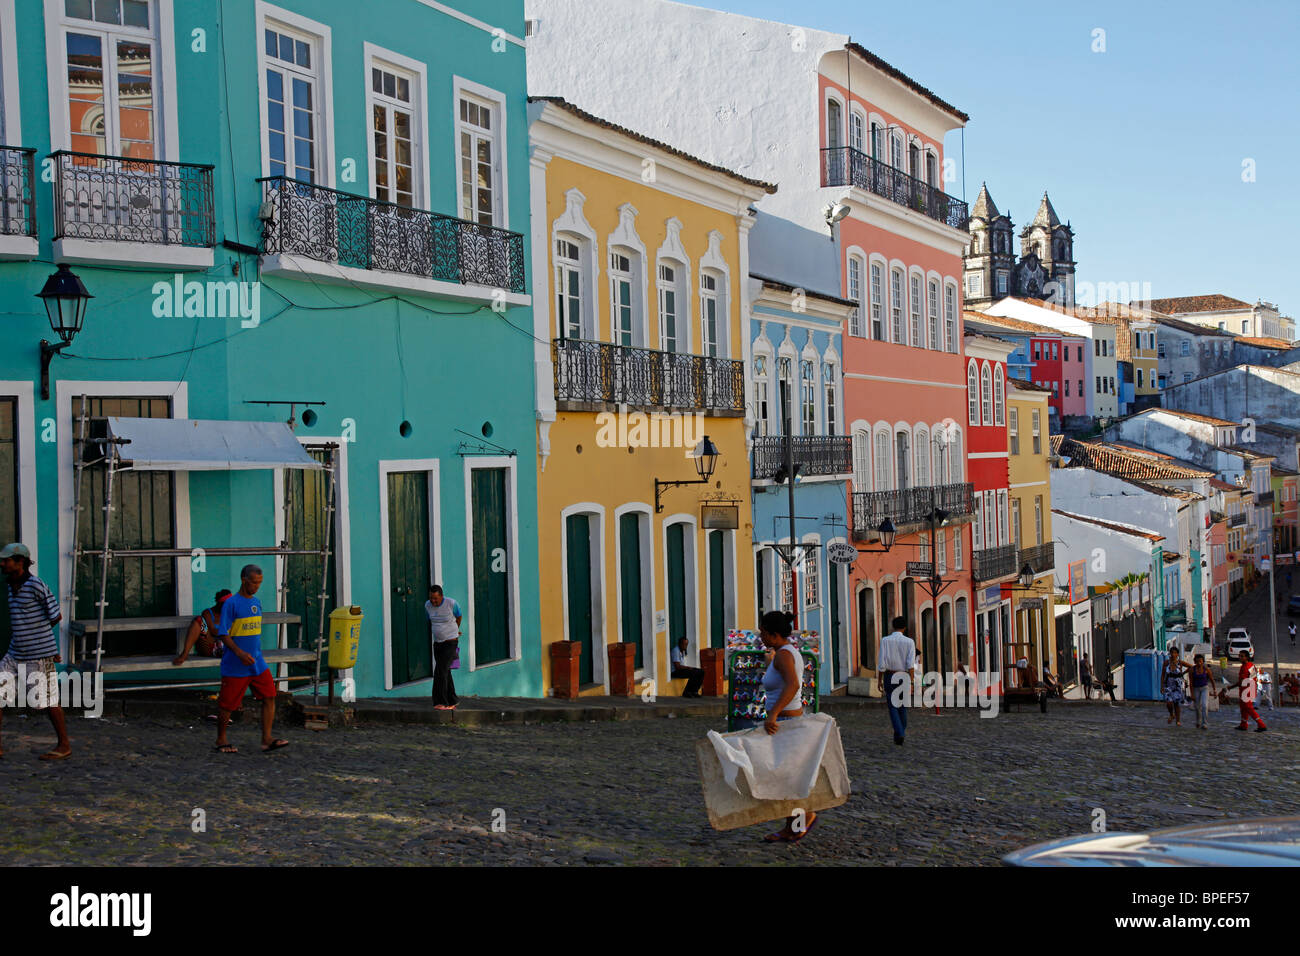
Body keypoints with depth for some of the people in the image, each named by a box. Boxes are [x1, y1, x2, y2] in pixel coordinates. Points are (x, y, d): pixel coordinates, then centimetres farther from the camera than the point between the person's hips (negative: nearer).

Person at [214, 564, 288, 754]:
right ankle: (221, 740, 20)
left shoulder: (257, 602, 11)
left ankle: (266, 740, -3)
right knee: (228, 703, 2)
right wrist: (239, 653, -26)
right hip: (235, 666, -6)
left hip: (257, 663, 6)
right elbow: (223, 633, -15)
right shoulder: (231, 603, -11)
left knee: (269, 696, -4)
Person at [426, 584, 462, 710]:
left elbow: (458, 616, 6)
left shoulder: (451, 604, -16)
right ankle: (452, 701, 17)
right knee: (445, 673, 7)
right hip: (438, 643, 5)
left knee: (440, 671, -17)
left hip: (451, 643, -5)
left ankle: (441, 702, -16)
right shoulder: (428, 605, -2)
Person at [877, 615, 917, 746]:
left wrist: (879, 679, 2)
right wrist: (911, 682, -10)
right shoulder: (909, 642, -5)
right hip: (904, 676, 1)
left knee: (892, 706, 3)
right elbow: (911, 665, -11)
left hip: (890, 676, -1)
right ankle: (900, 734, 21)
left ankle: (899, 733, -16)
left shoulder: (885, 640, -5)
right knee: (903, 706, 15)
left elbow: (882, 663, -7)